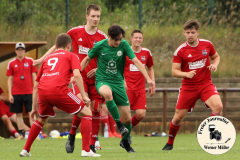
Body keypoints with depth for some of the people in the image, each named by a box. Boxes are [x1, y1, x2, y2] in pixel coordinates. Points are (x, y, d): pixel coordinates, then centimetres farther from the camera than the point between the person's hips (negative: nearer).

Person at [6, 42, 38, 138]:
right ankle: (21, 133, 8)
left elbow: (34, 76, 6)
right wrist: (10, 94, 1)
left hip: (29, 92, -1)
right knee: (18, 114, 3)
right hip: (16, 93, 1)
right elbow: (10, 79, 8)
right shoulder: (12, 63, 6)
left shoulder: (30, 61, 4)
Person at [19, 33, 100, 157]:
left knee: (42, 118, 32)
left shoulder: (47, 58, 32)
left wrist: (34, 108, 35)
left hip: (43, 91, 5)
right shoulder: (71, 56, 19)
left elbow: (36, 86, 31)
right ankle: (86, 150, -4)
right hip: (59, 90, -5)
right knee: (86, 114, 8)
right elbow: (77, 75, -1)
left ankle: (26, 150, 29)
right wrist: (84, 96, -1)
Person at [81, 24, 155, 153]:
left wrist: (148, 79, -18)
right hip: (102, 81, -2)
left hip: (118, 83, 2)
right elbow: (87, 59, 8)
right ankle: (118, 123, -25)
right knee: (107, 93, -42)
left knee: (127, 119, 1)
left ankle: (125, 141, 29)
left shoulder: (124, 45, -6)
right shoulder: (100, 46, -7)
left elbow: (136, 61, -9)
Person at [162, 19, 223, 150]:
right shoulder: (180, 50, -6)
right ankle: (170, 143, 24)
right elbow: (174, 71, -6)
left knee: (218, 106, -26)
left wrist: (215, 65, -4)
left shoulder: (207, 44, 0)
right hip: (188, 87, -1)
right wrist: (187, 74, -25)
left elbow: (216, 56, 18)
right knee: (178, 117, 0)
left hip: (206, 84, 1)